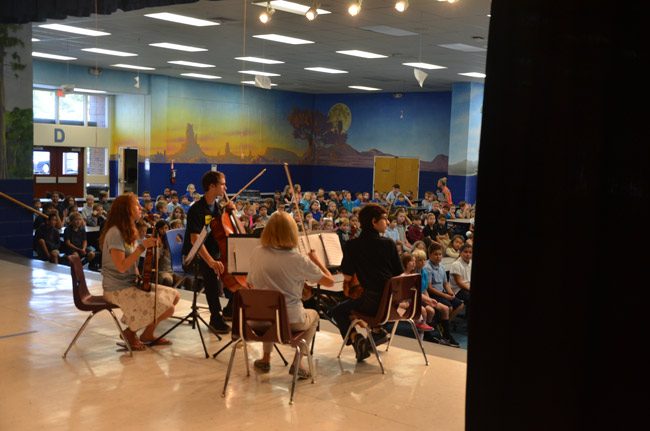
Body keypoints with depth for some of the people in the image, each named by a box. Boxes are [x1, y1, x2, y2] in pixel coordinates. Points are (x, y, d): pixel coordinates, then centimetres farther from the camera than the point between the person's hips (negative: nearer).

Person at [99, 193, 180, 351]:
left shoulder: (129, 232, 12)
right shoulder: (114, 233, -17)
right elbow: (122, 266, -24)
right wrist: (142, 246, -23)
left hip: (132, 283, 9)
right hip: (118, 289, -9)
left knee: (174, 295, 3)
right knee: (166, 308, -18)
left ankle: (147, 335, 14)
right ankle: (131, 332, 2)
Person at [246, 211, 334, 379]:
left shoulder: (257, 253, -7)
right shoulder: (298, 260, -19)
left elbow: (250, 284, 7)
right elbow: (329, 281, -11)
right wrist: (316, 260, 4)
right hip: (290, 320, -4)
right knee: (313, 315, 30)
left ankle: (266, 358, 38)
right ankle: (297, 363, 19)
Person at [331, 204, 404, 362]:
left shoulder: (352, 245, -7)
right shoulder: (388, 243, -2)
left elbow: (347, 278, -4)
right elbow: (400, 274, 4)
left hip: (373, 301, -4)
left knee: (338, 311, 20)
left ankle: (355, 337, -1)